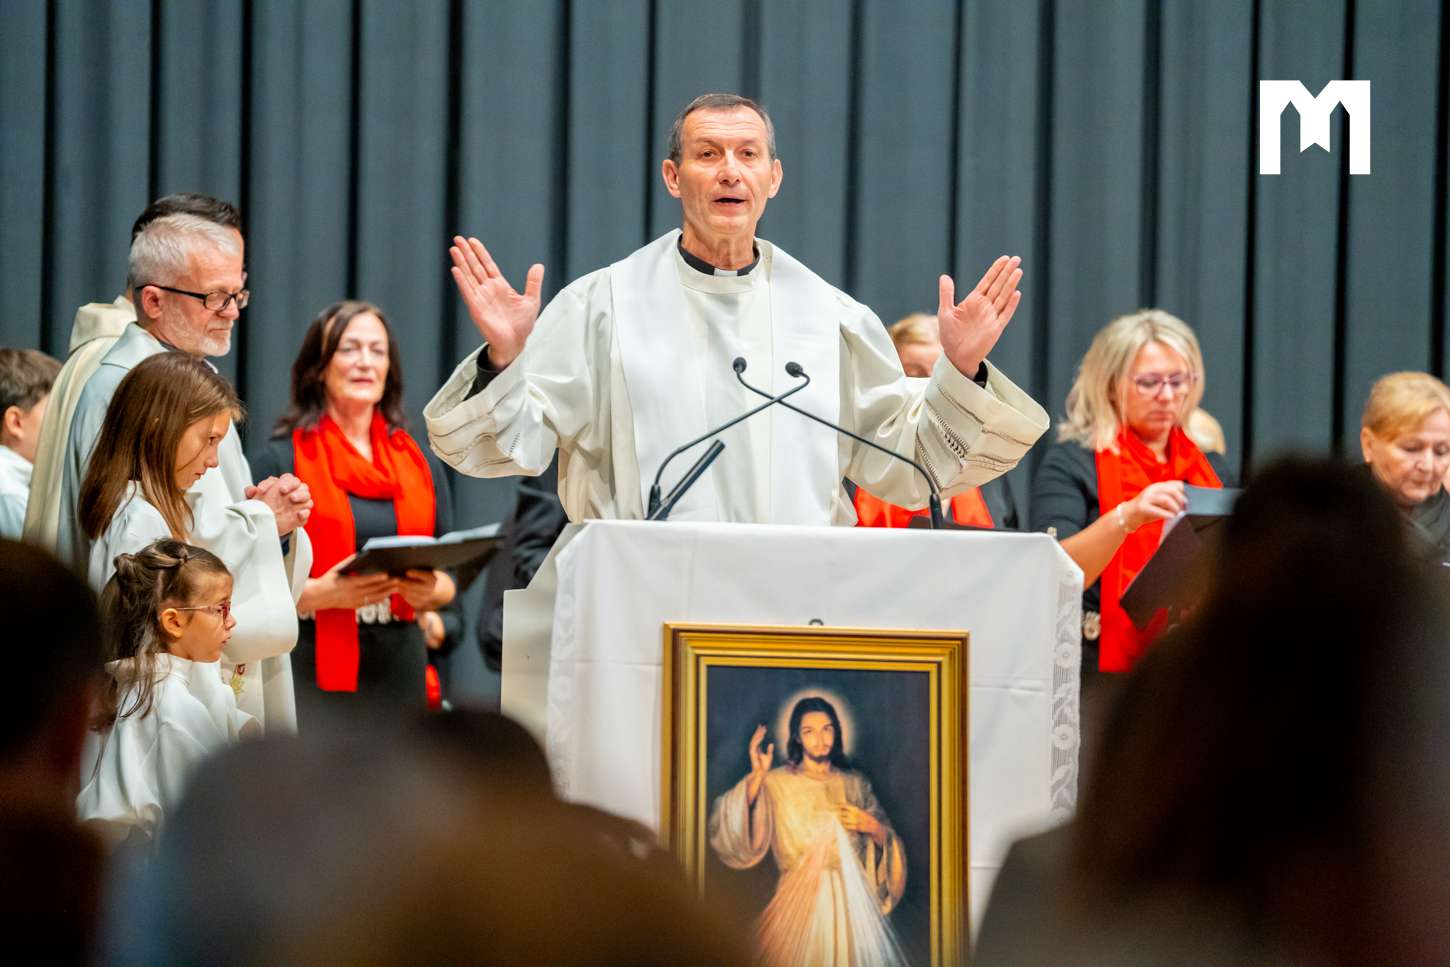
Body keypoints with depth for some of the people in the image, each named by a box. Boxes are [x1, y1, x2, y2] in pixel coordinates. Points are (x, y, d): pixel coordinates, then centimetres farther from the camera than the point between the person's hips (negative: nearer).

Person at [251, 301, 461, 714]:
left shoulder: (421, 466, 14)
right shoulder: (279, 461, 1)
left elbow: (450, 579, 16)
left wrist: (431, 590, -7)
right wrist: (321, 593, -19)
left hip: (401, 675, 4)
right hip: (311, 675, -4)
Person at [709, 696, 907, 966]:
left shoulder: (855, 784, 11)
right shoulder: (777, 783, 0)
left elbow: (887, 840, 13)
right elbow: (737, 829, -13)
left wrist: (871, 826, -8)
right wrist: (756, 777, -23)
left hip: (852, 899, 3)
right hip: (799, 901, -3)